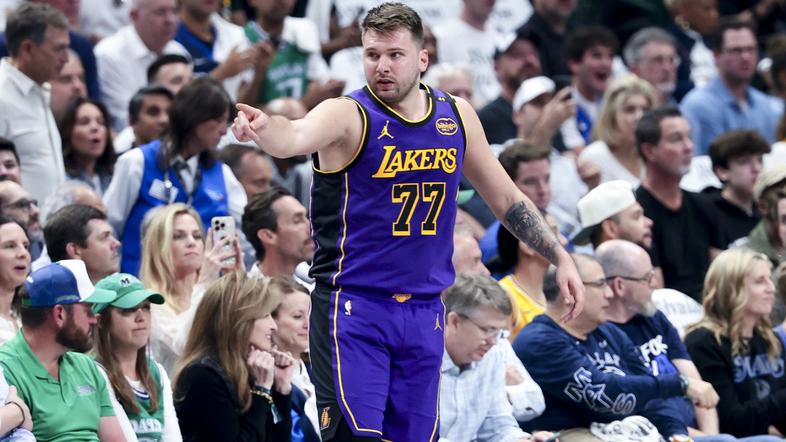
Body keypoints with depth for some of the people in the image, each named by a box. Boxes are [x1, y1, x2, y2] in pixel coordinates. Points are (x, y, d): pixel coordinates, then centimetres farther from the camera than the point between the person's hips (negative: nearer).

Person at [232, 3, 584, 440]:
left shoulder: (456, 117, 6)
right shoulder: (348, 116, -10)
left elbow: (507, 198, 18)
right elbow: (296, 136, -33)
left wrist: (562, 257, 14)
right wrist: (263, 127, -56)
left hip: (423, 311, 5)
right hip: (353, 306, -5)